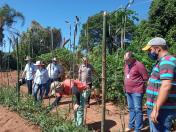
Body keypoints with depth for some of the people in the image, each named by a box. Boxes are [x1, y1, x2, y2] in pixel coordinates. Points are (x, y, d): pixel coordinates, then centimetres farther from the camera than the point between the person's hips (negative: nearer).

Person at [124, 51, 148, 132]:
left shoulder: (139, 65, -15)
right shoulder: (126, 65, 9)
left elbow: (146, 78, -12)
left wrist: (136, 83, -5)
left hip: (137, 91, -8)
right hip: (128, 91, 8)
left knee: (137, 110, -1)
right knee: (131, 108, 16)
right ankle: (131, 126, 29)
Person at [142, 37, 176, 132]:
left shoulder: (167, 61, -16)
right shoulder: (162, 61, 16)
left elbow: (166, 86, -27)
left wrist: (156, 109, -26)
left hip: (162, 110, -10)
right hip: (157, 107, 10)